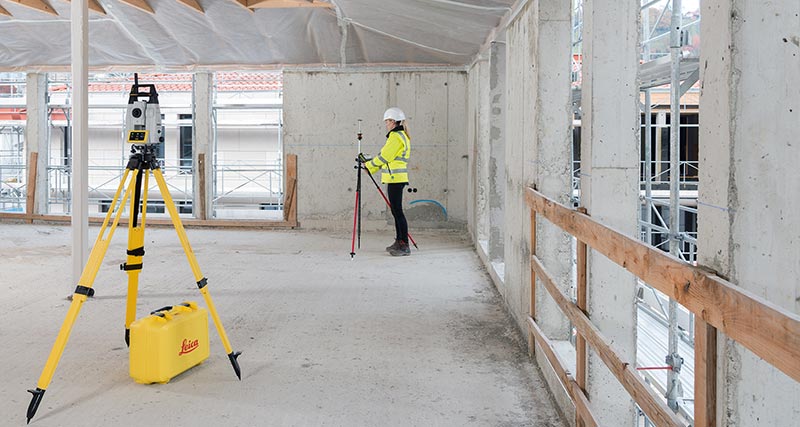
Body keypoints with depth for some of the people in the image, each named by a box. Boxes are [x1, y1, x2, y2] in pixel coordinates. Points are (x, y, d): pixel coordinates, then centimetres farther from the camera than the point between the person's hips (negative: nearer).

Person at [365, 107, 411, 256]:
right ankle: (399, 242, 20)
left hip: (395, 178, -10)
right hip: (397, 178, 10)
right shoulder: (402, 135, 18)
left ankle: (405, 246, -8)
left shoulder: (395, 136, -13)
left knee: (397, 211, -9)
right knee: (395, 211, 14)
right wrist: (372, 169, 21)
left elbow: (384, 156, -13)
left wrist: (369, 165, 2)